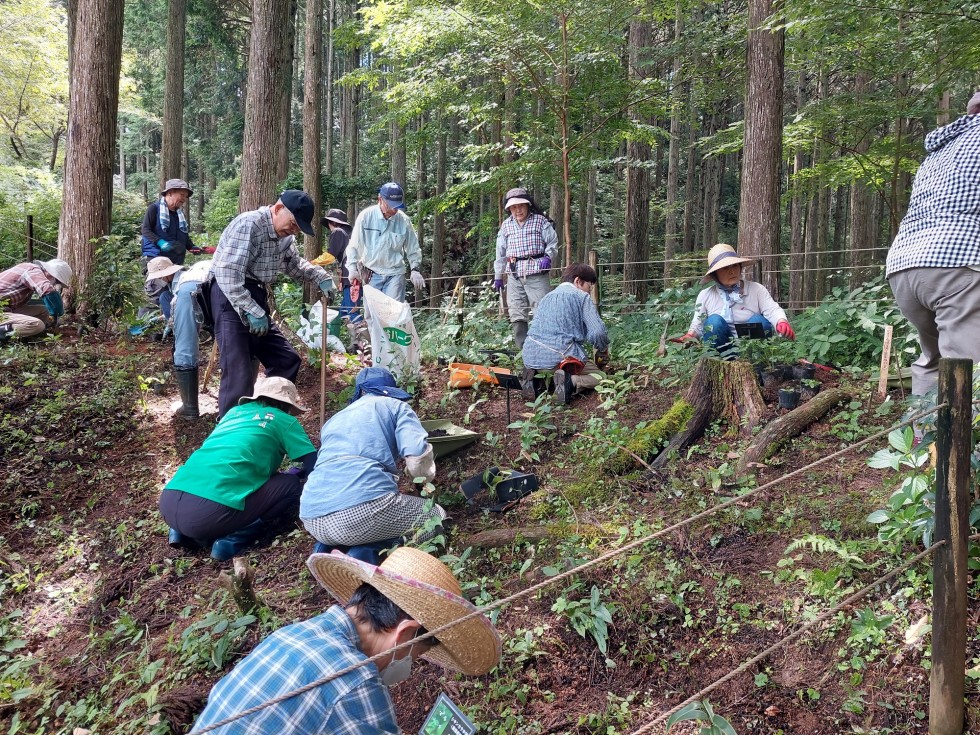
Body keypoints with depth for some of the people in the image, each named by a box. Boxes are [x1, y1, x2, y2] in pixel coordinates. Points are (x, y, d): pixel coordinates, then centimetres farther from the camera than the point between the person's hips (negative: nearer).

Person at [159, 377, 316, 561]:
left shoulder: (235, 411, 28)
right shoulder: (283, 420, 13)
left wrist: (271, 473, 48)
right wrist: (299, 475, 33)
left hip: (168, 503, 7)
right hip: (210, 511, -7)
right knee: (292, 486, 12)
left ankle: (184, 532, 15)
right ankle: (232, 541, -4)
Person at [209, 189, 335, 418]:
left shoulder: (285, 235, 10)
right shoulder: (248, 224, -18)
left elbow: (294, 264, 27)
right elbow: (228, 273, -25)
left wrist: (320, 277, 8)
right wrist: (251, 311, -27)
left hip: (257, 297, 9)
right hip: (232, 298, -9)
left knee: (286, 360, 12)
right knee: (238, 372, -14)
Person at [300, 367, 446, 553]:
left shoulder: (334, 419, 33)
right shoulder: (396, 406, 17)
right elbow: (418, 455, 0)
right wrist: (422, 480, 24)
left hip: (313, 520, 7)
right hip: (363, 508, -7)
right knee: (436, 517, 17)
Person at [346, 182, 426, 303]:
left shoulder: (404, 220, -4)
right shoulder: (366, 216, -7)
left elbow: (413, 248, 8)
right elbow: (354, 245, 0)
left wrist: (415, 269, 1)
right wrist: (352, 268, -2)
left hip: (395, 273, 0)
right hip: (371, 273, 0)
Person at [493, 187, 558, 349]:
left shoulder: (540, 221, 2)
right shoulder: (506, 225, 12)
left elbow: (552, 242, 6)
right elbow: (501, 252, 17)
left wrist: (547, 257, -13)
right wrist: (498, 276, 17)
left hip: (537, 274, -4)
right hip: (514, 276, 4)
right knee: (517, 315, 2)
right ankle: (523, 350, 7)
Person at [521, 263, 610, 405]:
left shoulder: (547, 297, 24)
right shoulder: (582, 297, 3)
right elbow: (597, 333, -7)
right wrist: (603, 349, 14)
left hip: (530, 356, 6)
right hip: (561, 355, -6)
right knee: (599, 376, 10)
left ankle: (535, 379, 2)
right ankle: (571, 383, -19)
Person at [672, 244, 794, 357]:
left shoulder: (756, 289, 3)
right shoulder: (705, 296, 4)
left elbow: (772, 310, -11)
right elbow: (697, 326, 4)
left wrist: (782, 322, -34)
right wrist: (690, 336, -20)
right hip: (720, 354, 0)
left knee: (759, 320, -24)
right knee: (714, 321, -24)